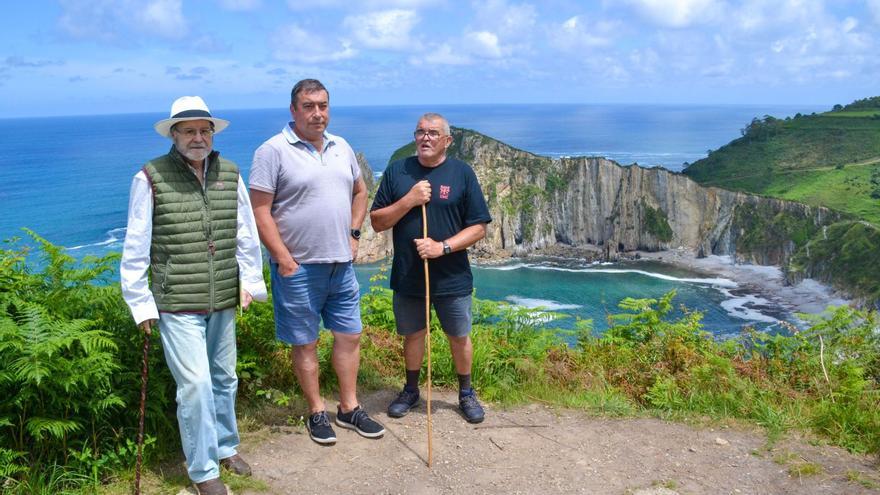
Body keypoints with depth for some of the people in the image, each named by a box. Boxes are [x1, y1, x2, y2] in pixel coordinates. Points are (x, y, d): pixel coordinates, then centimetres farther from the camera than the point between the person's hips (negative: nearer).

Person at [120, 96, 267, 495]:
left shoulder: (230, 174, 4)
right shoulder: (151, 178, -8)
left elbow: (246, 234, 11)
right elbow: (135, 248, -4)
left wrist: (250, 282, 10)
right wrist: (140, 303, -3)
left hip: (223, 301, 5)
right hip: (177, 304, -4)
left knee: (225, 378, 17)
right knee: (195, 384, -6)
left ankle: (225, 446, 38)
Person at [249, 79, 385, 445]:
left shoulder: (341, 147, 9)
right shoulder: (273, 151, -10)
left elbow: (359, 192, 22)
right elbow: (260, 213, -13)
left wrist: (353, 234, 10)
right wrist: (284, 260, -16)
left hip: (341, 263, 6)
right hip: (298, 267, -6)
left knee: (349, 336, 12)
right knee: (305, 343, 7)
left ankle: (349, 408, 27)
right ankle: (317, 413, 23)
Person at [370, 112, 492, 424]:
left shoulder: (462, 173, -5)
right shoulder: (397, 171, 0)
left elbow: (479, 227, -6)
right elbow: (377, 222, -1)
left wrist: (443, 247, -20)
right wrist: (409, 201, -16)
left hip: (452, 278, -1)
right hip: (407, 277, 1)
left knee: (459, 337, 12)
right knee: (413, 334, 16)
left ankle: (466, 394, 33)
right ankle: (411, 390, 36)